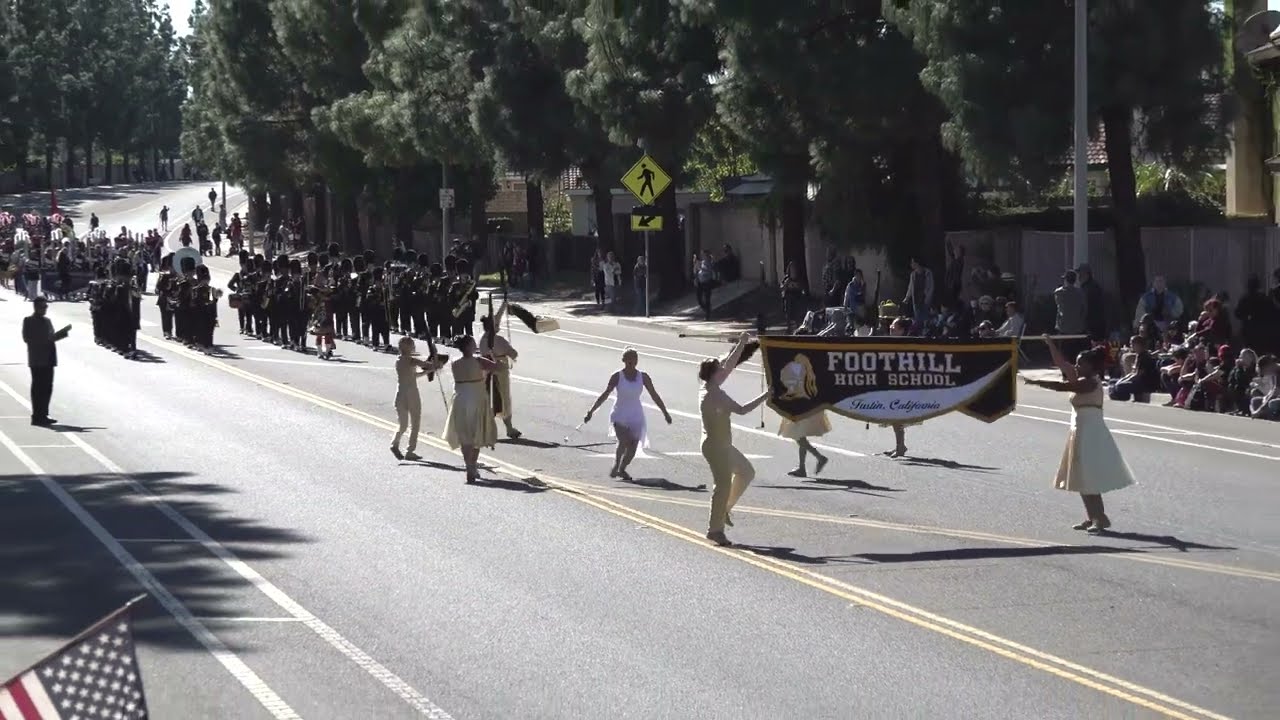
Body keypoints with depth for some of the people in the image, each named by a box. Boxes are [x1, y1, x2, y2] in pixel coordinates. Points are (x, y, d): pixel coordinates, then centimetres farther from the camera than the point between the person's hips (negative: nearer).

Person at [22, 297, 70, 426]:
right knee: (38, 387, -7)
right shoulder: (28, 321, -2)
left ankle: (43, 415, 12)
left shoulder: (47, 321, 19)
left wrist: (63, 333, 5)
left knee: (47, 388, 7)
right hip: (37, 360, -7)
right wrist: (45, 339, -20)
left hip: (48, 359, 7)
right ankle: (36, 416, -6)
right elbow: (27, 338, -11)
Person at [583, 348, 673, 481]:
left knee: (633, 447, 0)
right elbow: (605, 395, -6)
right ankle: (615, 466, -3)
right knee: (623, 441, -24)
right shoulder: (617, 377, -6)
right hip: (620, 416, -3)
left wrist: (665, 412, 10)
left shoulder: (643, 377, 1)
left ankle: (622, 469, 23)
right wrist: (591, 411, -10)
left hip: (636, 417, 3)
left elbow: (654, 395, 8)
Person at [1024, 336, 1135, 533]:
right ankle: (1091, 517, 18)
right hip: (1081, 432, 10)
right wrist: (1051, 345, 10)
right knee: (1083, 478, 13)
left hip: (1090, 434, -10)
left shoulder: (1090, 382, -17)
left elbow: (1062, 386, -26)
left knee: (1089, 478, -9)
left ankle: (1100, 518, -8)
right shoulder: (1083, 381, 11)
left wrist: (1036, 382, -25)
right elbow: (1062, 363, 16)